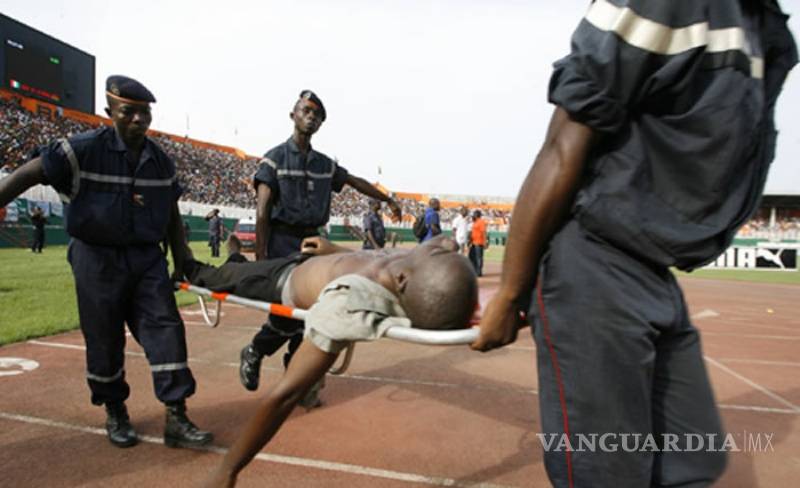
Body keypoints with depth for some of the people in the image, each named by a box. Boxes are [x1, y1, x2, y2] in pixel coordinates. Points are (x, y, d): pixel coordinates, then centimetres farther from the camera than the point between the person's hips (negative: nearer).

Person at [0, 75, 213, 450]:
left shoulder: (161, 161, 5)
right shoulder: (84, 149, -9)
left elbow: (172, 219, 12)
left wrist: (182, 266, 10)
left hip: (147, 258, 4)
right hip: (98, 259, -3)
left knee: (166, 330, -4)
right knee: (105, 341, 6)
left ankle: (176, 419, 2)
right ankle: (115, 414, 27)